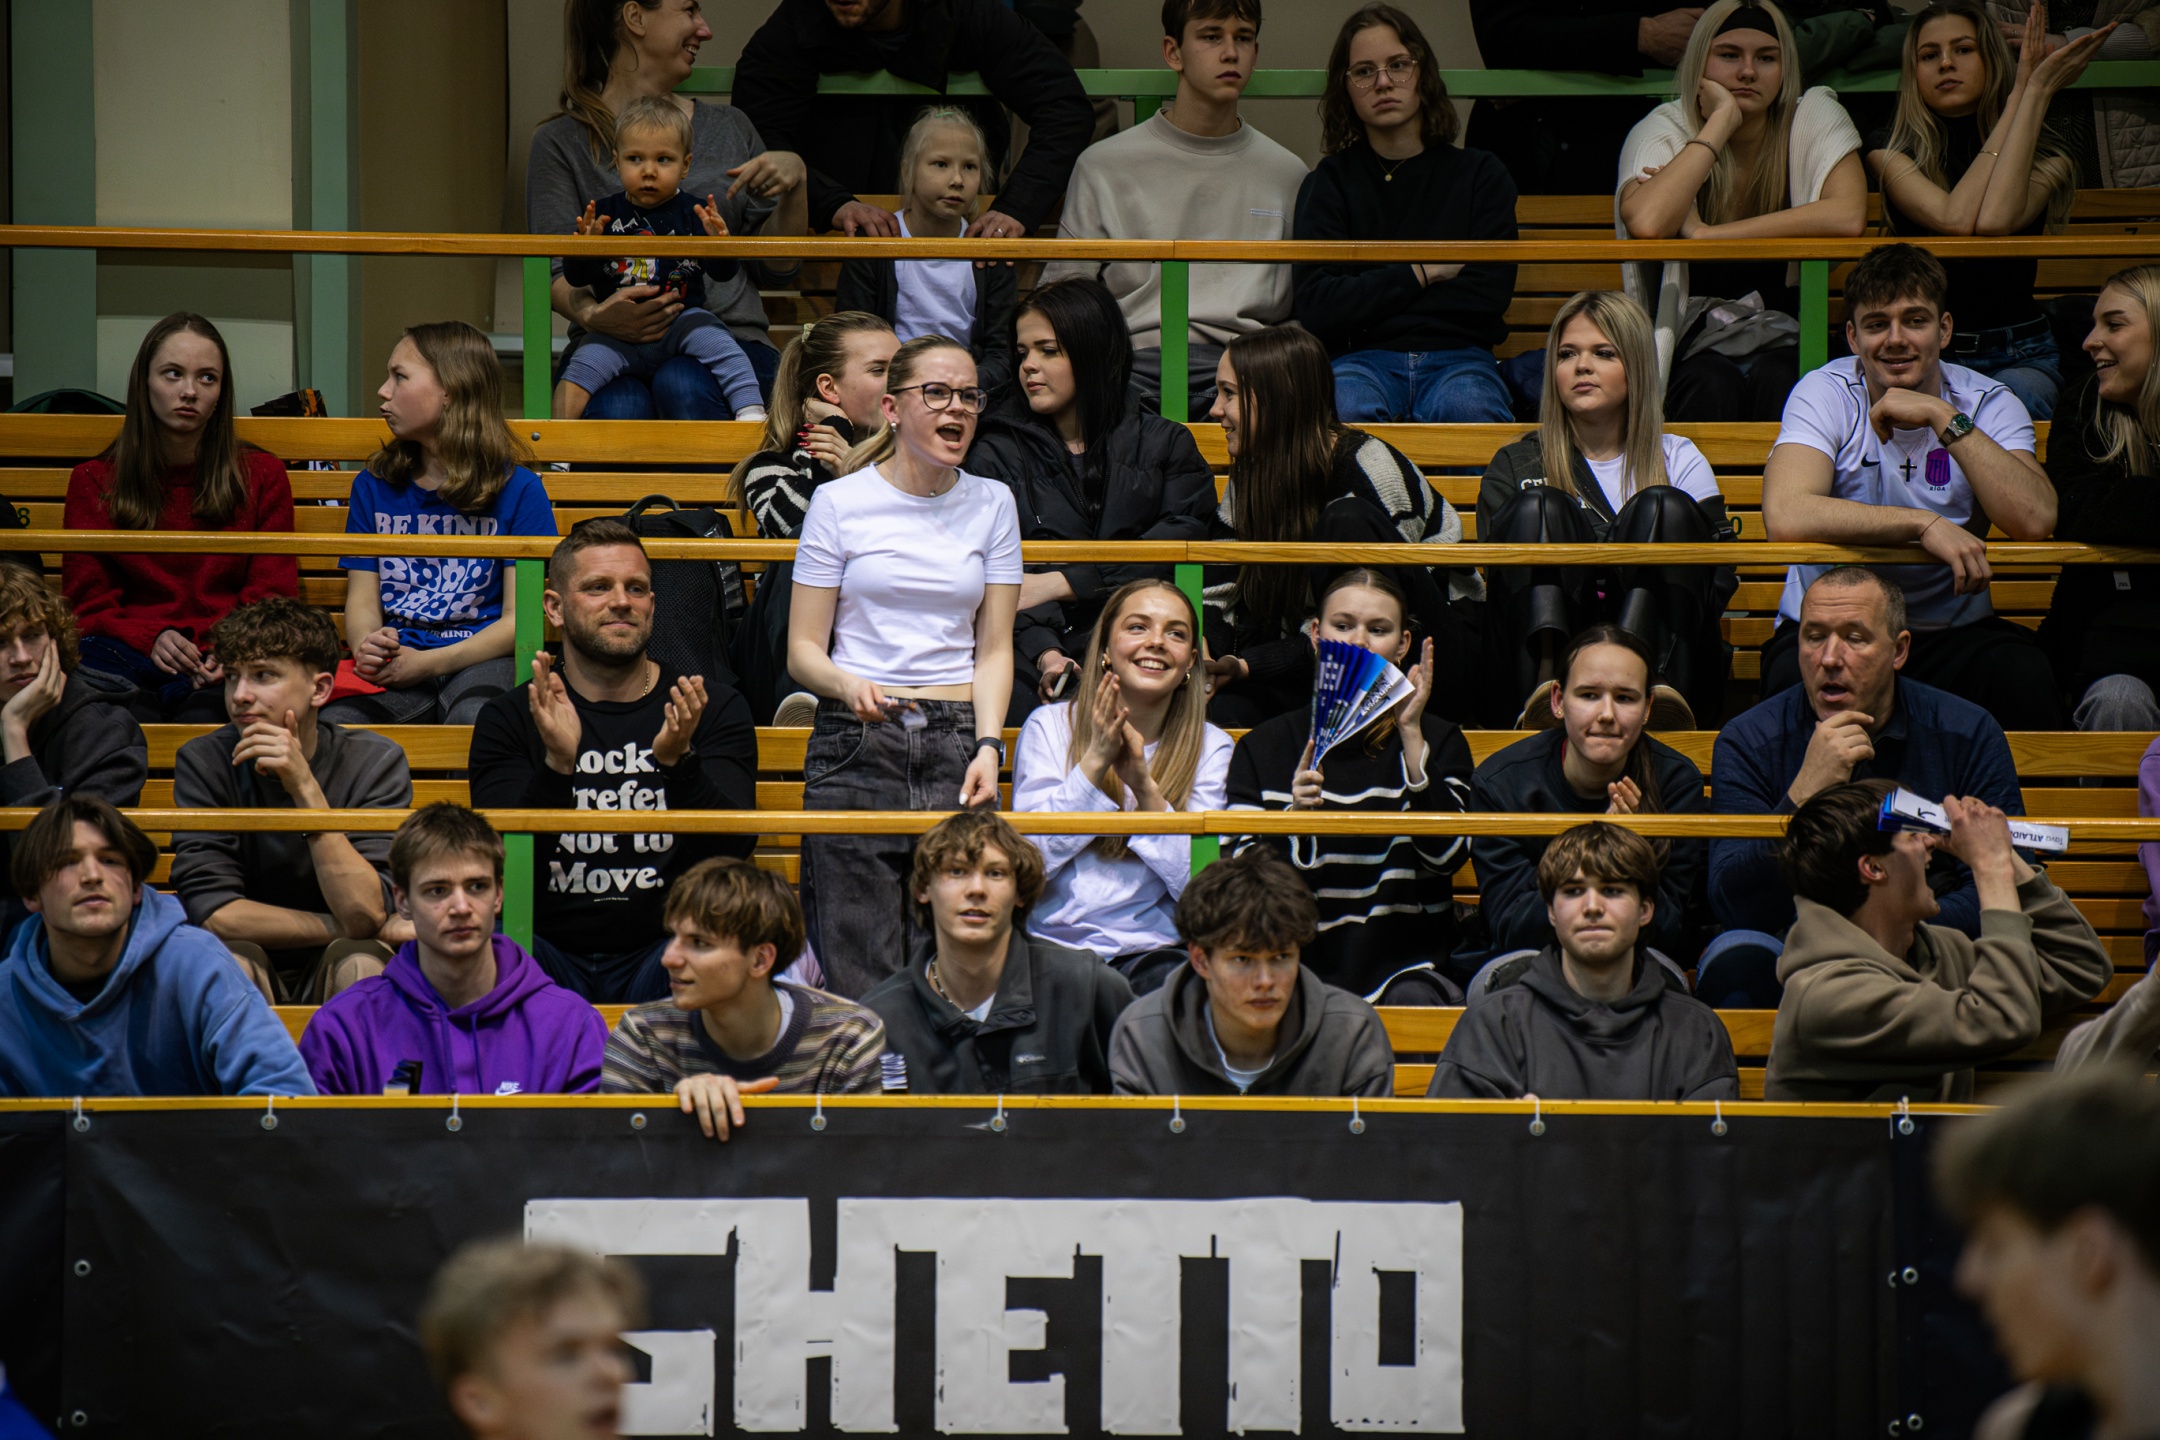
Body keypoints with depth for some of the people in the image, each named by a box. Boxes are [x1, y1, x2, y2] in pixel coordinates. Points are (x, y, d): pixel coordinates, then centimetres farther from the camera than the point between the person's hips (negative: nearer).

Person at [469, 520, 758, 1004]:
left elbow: (731, 850, -5)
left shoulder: (715, 709, 9)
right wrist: (557, 765, -23)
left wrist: (679, 762, -23)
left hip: (663, 947, 0)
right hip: (553, 950, 0)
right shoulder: (510, 718, 8)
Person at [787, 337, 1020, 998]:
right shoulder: (839, 502, 3)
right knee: (857, 975, -9)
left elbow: (993, 648, 11)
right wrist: (849, 685, -19)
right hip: (857, 744, -2)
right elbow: (803, 650, 3)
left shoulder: (991, 503, 11)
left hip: (957, 743, 2)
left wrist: (988, 747, -5)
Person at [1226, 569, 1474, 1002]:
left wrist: (1411, 735, -9)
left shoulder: (1437, 740, 11)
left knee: (1413, 1001, -34)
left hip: (1405, 966, 0)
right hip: (1300, 962, 0)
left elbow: (1448, 854, -7)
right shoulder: (1264, 746, 10)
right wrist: (1293, 816, -18)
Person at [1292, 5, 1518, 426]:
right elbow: (1314, 307, 0)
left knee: (1466, 409, -37)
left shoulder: (1479, 174, 14)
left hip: (1459, 357, 1)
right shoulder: (1330, 182, 14)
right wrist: (1422, 275, 0)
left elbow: (1490, 296, 0)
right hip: (1360, 359, 0)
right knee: (1346, 408, -38)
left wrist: (1367, 295, 1)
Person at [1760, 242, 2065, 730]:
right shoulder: (1825, 394, -5)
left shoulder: (1988, 403, 1)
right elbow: (1785, 517, -24)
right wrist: (1925, 525, -26)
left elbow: (2034, 520, -17)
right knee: (1797, 676, -35)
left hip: (1952, 630, 1)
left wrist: (1943, 418, -18)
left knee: (2022, 672, -31)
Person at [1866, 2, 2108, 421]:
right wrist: (2020, 96, -11)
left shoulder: (2042, 158, 4)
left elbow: (1994, 221, -21)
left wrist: (2037, 91, -13)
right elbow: (1955, 220, -17)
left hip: (2015, 355, 0)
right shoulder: (1889, 151, 3)